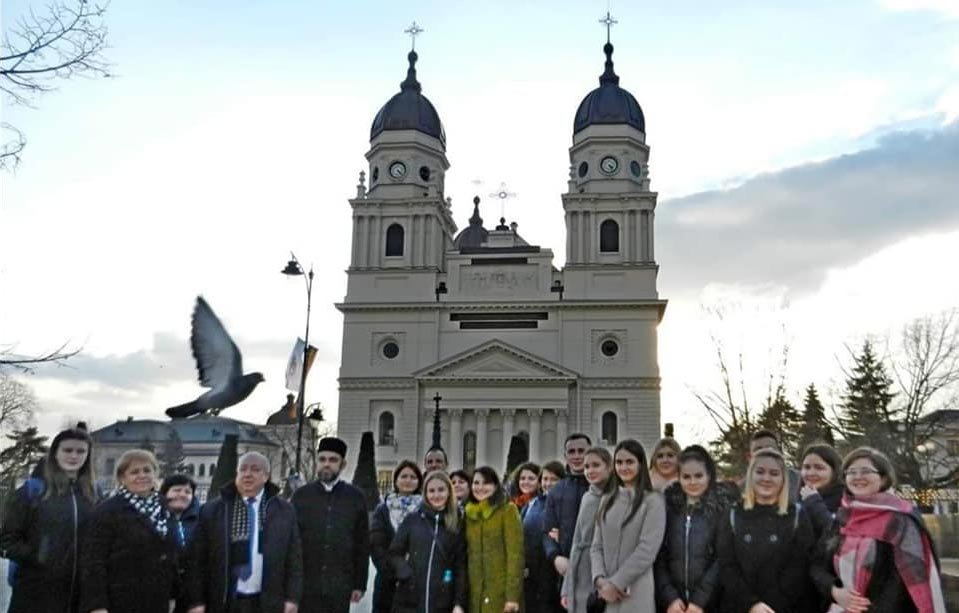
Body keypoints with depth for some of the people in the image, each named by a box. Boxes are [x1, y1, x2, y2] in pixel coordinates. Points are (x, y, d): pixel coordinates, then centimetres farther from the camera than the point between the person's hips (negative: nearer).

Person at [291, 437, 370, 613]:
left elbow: (363, 545, 5)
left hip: (340, 587, 0)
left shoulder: (355, 498, 3)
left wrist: (360, 584, 2)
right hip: (305, 585, 0)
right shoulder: (301, 495, 3)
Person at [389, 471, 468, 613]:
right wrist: (406, 574, -11)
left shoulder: (457, 525, 5)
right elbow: (395, 553, 7)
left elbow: (461, 565, 2)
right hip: (409, 601, 0)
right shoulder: (412, 520, 6)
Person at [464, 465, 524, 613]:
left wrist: (512, 595, -16)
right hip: (474, 593, 5)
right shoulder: (468, 513, 13)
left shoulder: (507, 510, -4)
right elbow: (467, 554, 14)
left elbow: (515, 553, -9)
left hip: (500, 593, -5)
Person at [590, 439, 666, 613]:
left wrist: (616, 583, -11)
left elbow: (647, 550, -10)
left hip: (636, 592, -4)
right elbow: (596, 546, 10)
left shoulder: (653, 501, -2)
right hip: (606, 592, 5)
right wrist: (600, 579, -7)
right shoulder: (607, 500, 14)